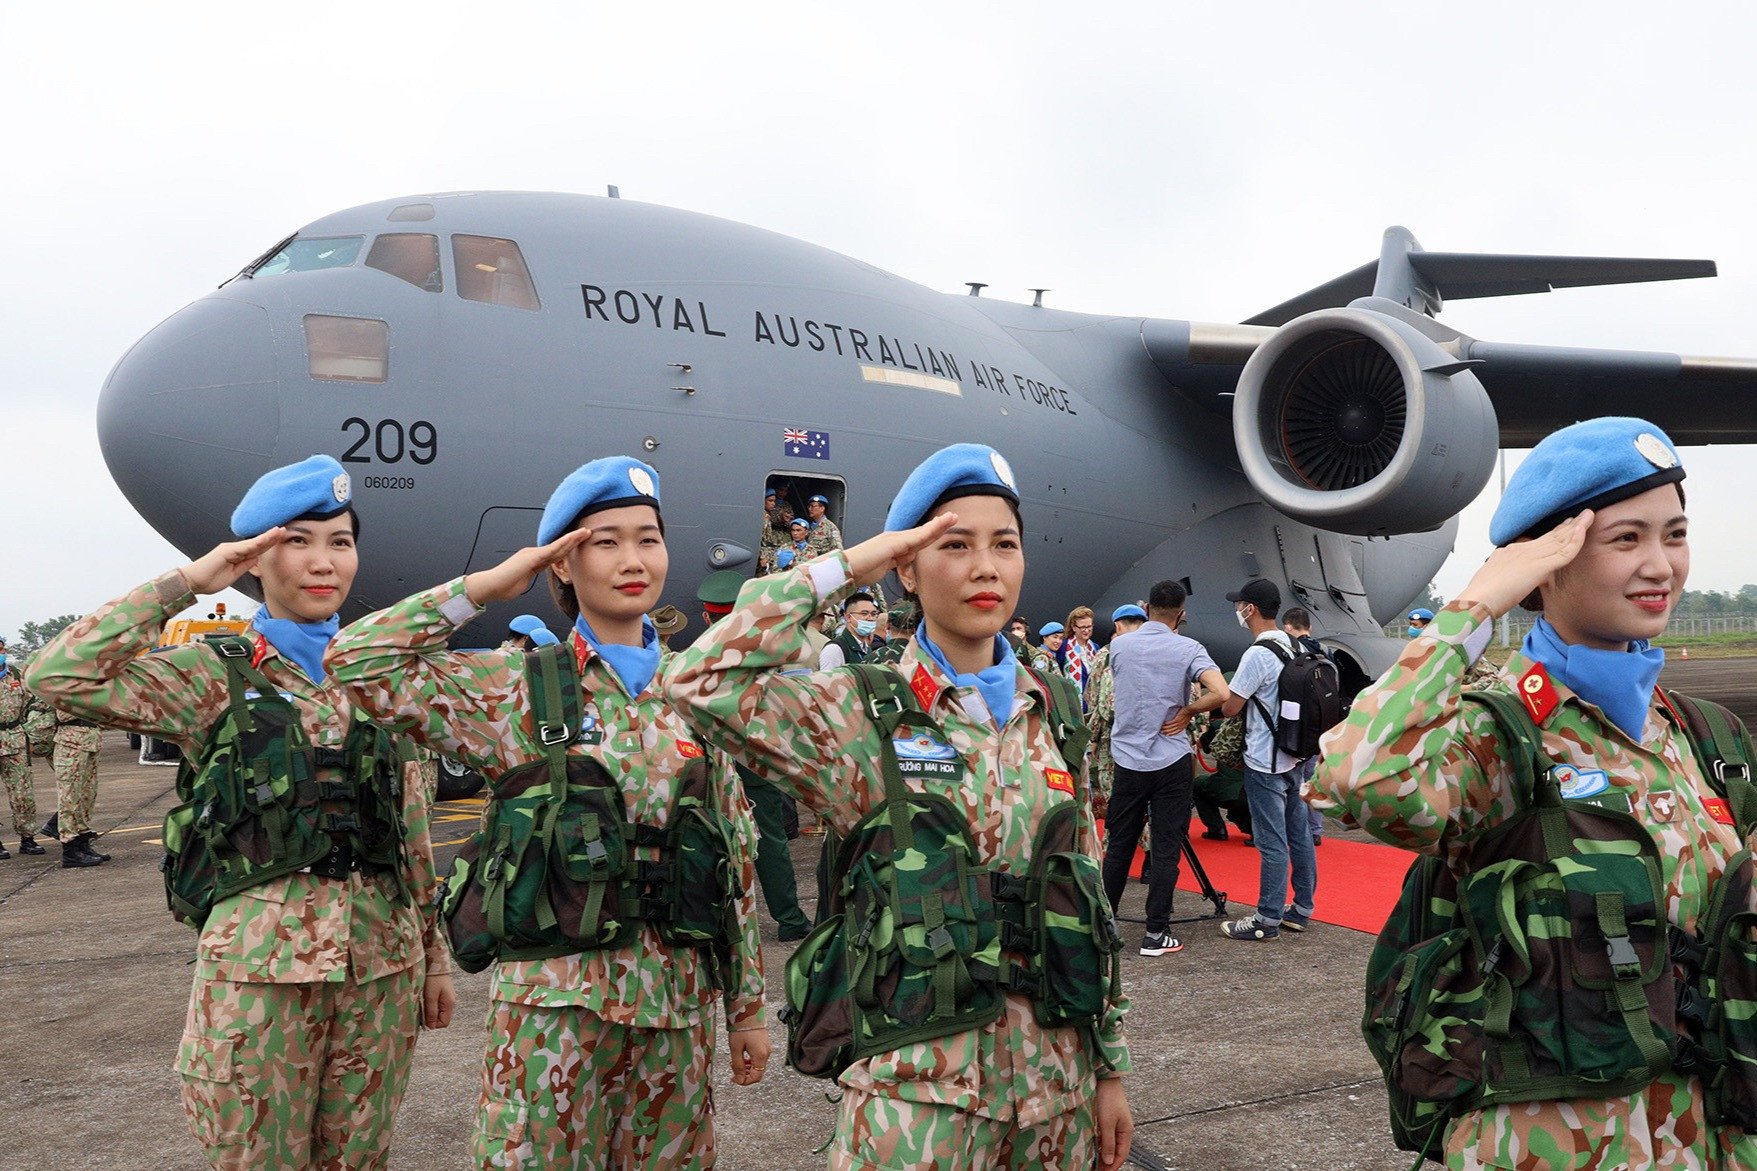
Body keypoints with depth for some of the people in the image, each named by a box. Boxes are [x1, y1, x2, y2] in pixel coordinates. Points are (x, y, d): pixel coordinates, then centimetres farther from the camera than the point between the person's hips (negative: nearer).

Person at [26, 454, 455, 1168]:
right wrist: (187, 582, -10)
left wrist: (433, 953, 14)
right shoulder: (213, 678, 0)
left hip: (383, 964, 4)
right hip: (259, 962, -3)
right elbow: (60, 677, -15)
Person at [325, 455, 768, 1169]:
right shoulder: (518, 689, -2)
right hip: (555, 1002, -3)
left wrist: (747, 1004, 10)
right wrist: (488, 585, -8)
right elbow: (359, 661, -11)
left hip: (679, 1002, 3)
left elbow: (737, 857, 10)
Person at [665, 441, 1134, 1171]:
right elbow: (700, 683, -25)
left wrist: (1110, 1066, 9)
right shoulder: (865, 715, -9)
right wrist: (843, 569, -17)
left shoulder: (1055, 714, 5)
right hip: (915, 1088, -4)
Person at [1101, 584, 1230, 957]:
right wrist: (1187, 712, -7)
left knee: (1118, 846, 12)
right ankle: (1155, 933, 2)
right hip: (1171, 762, -3)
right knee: (1166, 849, 2)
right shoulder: (1188, 649, -9)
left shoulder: (1119, 645, 0)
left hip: (1127, 758, 3)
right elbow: (1220, 693, -22)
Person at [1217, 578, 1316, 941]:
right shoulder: (1294, 649, 8)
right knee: (1298, 834, 14)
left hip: (1265, 764, -9)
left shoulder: (1257, 655, -19)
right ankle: (1302, 908, 23)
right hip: (1296, 756, 9)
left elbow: (1229, 707, -15)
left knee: (1272, 843, -3)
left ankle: (1268, 918, 4)